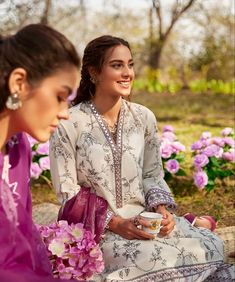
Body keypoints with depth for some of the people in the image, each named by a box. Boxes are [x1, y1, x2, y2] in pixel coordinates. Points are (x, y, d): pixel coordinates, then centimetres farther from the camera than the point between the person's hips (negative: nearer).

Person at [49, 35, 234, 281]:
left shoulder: (144, 117, 3)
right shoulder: (69, 124, -11)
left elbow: (152, 176, 10)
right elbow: (68, 195, -9)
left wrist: (162, 209, -10)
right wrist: (115, 223, -18)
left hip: (143, 219, 4)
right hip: (96, 228, -4)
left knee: (211, 247, -19)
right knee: (157, 260, -30)